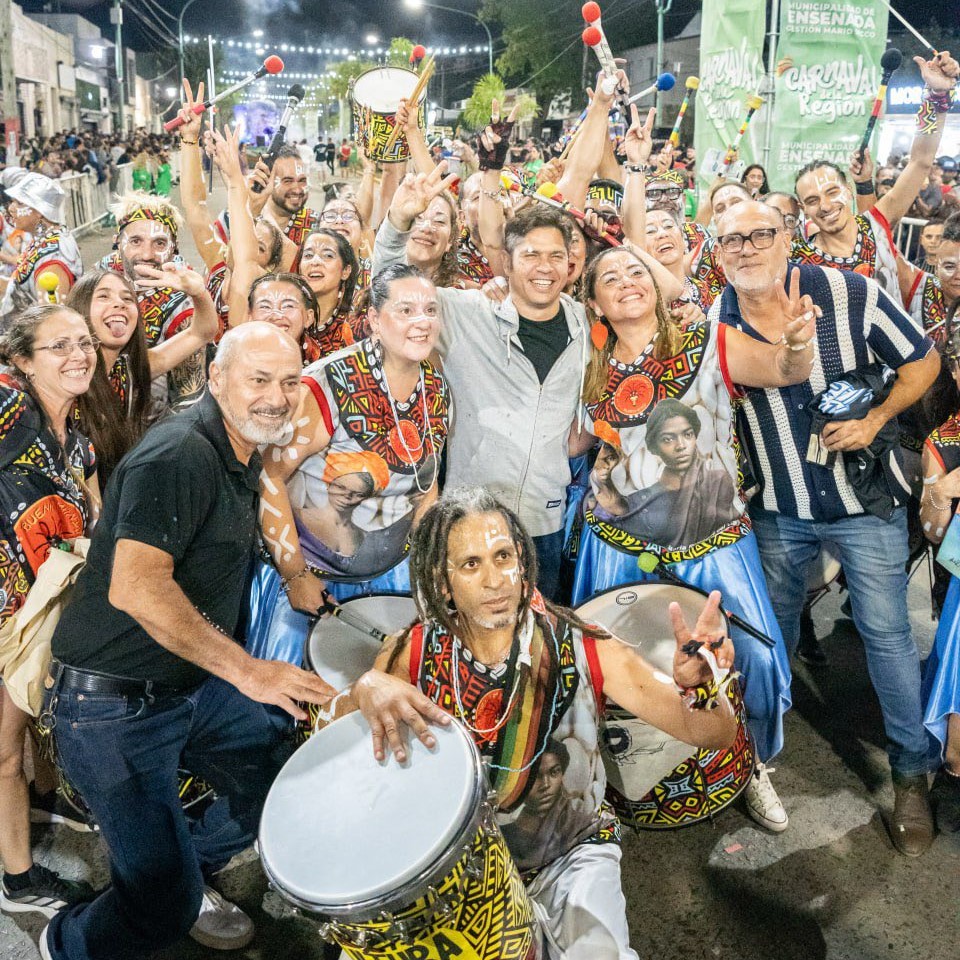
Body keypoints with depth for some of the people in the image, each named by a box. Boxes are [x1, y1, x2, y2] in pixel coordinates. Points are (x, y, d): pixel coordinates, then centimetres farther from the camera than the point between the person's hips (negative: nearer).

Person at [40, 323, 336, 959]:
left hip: (198, 683, 9)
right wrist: (250, 672, -32)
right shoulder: (178, 455, -23)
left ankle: (189, 875, 42)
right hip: (114, 704, -9)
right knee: (164, 906, -6)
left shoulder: (247, 456, 9)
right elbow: (135, 587, -34)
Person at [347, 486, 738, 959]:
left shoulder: (580, 647, -18)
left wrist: (699, 684, -42)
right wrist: (367, 688, -36)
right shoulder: (413, 652, -14)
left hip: (572, 853, -2)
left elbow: (714, 733, -19)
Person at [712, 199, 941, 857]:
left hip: (865, 501, -2)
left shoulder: (852, 294, -15)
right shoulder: (714, 324, -8)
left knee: (887, 632, 4)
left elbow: (922, 360, -4)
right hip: (778, 507, 3)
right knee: (773, 629, 19)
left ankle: (911, 771, 23)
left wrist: (875, 421, -17)